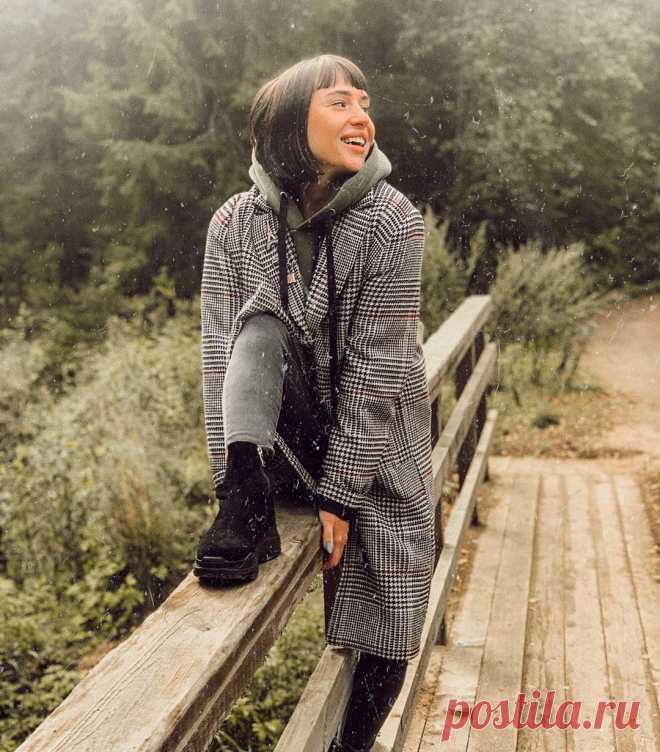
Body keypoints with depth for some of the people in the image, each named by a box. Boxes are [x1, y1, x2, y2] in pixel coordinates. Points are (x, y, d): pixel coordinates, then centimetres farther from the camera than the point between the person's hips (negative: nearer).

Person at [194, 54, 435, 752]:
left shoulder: (391, 221, -18)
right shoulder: (235, 222, -11)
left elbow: (378, 369, -20)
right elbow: (221, 351, -13)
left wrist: (341, 493, -19)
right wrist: (236, 480, -20)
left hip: (374, 440, -1)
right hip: (284, 431, 1)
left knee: (387, 626, -2)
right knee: (261, 324, -26)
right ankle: (250, 508, -30)